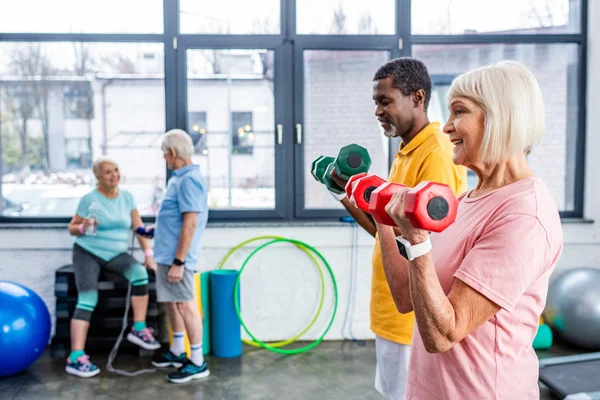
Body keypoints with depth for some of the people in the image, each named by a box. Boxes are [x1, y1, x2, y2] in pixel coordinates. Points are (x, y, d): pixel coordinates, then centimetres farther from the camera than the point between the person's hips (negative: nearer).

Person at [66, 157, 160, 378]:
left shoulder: (127, 196, 4)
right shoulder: (89, 199, -5)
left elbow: (138, 227, 3)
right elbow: (71, 228, 1)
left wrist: (149, 254, -4)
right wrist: (83, 228, -23)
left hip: (116, 254, 3)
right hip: (87, 253, -2)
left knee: (140, 273, -26)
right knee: (87, 299, -19)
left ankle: (138, 329, -15)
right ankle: (76, 357, -17)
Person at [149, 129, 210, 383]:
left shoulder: (189, 180, -18)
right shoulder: (179, 178, 13)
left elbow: (190, 223, -23)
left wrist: (178, 261, -23)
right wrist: (155, 231, 32)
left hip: (177, 257, -10)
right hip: (167, 255, 10)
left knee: (186, 306, -3)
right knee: (172, 303, 18)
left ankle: (198, 362, 6)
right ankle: (177, 352, 33)